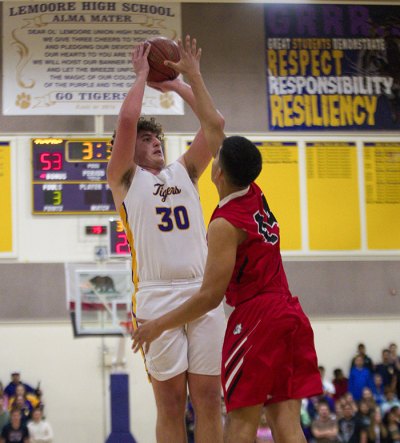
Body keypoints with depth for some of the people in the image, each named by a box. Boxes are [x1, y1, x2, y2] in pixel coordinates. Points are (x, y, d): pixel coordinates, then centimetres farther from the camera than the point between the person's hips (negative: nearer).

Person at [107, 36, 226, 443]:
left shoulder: (184, 171, 20)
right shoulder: (124, 178, 9)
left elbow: (215, 123, 12)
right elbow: (126, 121, -5)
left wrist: (177, 83, 15)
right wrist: (141, 75, 7)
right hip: (157, 297, -3)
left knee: (208, 398, 2)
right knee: (170, 403, -1)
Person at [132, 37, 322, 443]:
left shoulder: (225, 225, -12)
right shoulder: (256, 197, 10)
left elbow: (211, 296, -14)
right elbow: (213, 128, 20)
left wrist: (158, 325, -5)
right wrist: (193, 78, 28)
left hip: (255, 317, -8)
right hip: (289, 313, 8)